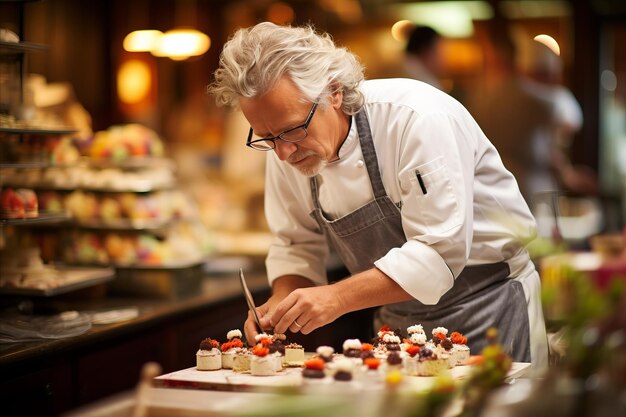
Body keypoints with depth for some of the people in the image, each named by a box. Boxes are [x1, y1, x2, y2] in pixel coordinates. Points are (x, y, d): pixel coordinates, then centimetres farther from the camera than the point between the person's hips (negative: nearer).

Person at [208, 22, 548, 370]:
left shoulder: (418, 119, -27)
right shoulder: (287, 149, -7)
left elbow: (439, 252, -30)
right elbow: (297, 244, 5)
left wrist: (337, 298, -36)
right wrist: (283, 302, -15)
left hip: (489, 307, -5)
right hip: (400, 320, 5)